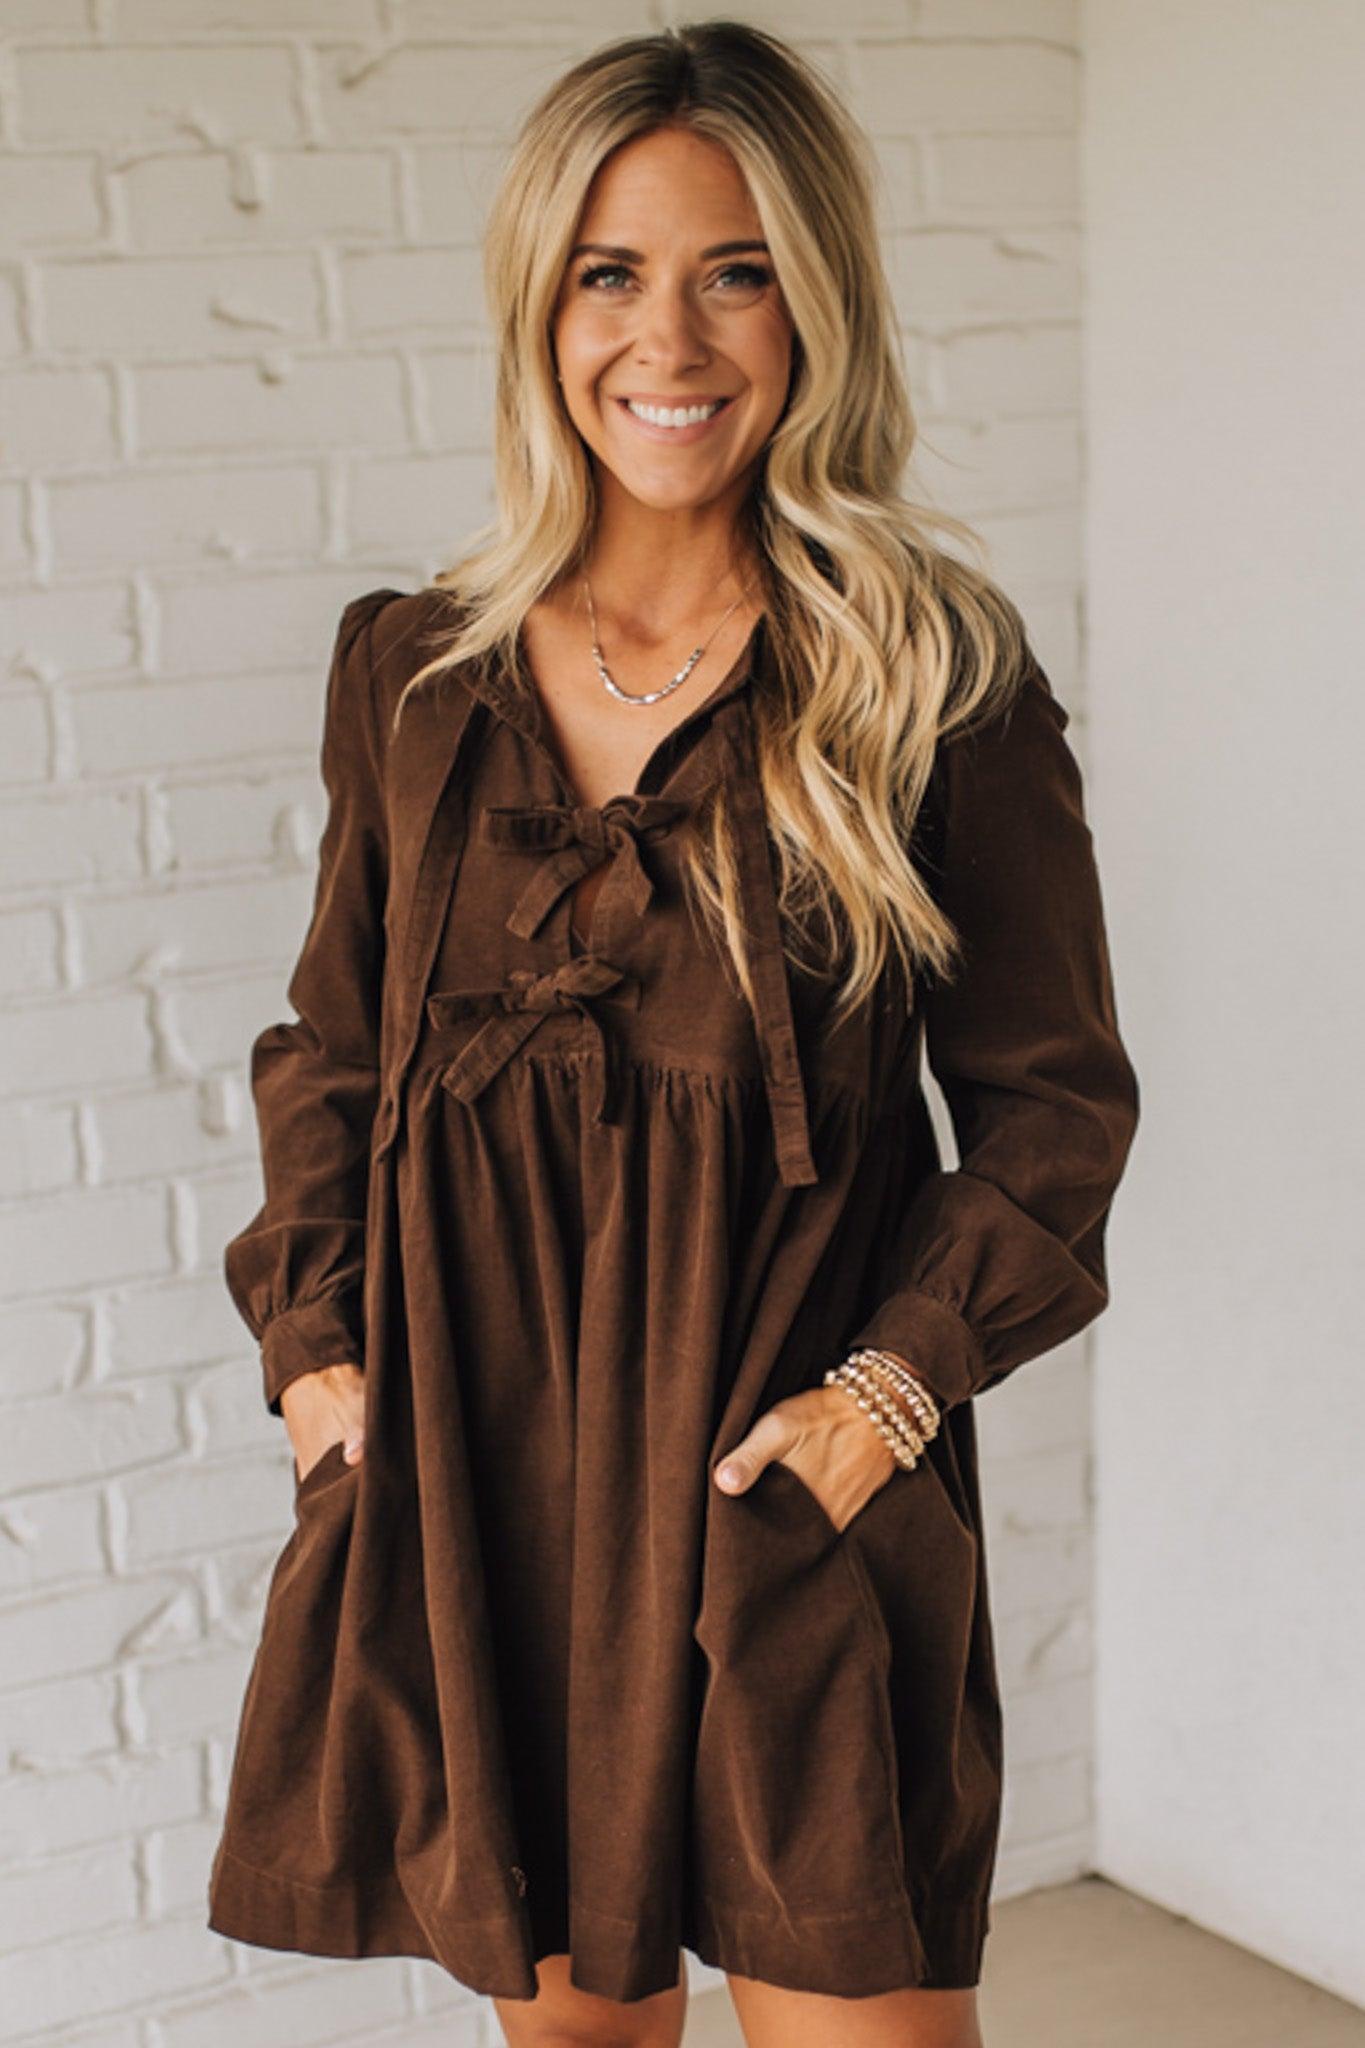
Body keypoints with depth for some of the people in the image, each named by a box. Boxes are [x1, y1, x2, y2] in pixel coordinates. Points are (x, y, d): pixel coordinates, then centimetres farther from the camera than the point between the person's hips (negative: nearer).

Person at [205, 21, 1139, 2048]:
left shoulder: (939, 679, -4)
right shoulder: (413, 671, 6)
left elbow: (1053, 1096, 0)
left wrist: (895, 1385, -11)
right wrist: (311, 1345, 3)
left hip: (787, 1482, -3)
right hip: (469, 1467, 3)